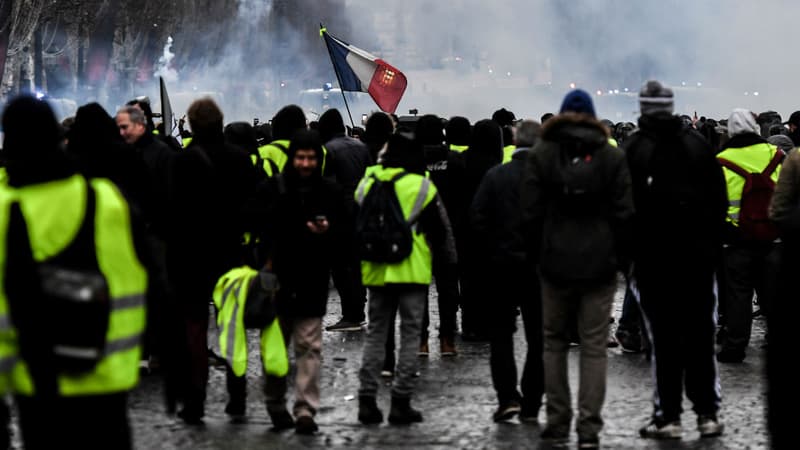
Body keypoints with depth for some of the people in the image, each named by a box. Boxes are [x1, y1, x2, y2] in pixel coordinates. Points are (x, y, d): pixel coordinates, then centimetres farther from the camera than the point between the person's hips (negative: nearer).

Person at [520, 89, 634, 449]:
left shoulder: (541, 156, 0)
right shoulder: (612, 158, 0)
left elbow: (530, 213, -2)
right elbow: (624, 213, -2)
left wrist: (535, 254, 8)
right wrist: (621, 258, 6)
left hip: (555, 262, 0)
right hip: (599, 265, 0)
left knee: (554, 342, 12)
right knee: (594, 346, 1)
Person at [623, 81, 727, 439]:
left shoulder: (634, 150, -6)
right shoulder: (698, 145, 4)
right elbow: (720, 200, 5)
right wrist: (714, 245, 11)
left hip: (653, 257, -2)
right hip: (698, 255, 2)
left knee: (664, 338, 0)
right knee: (700, 335, 7)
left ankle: (668, 416, 0)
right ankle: (707, 413, 7)